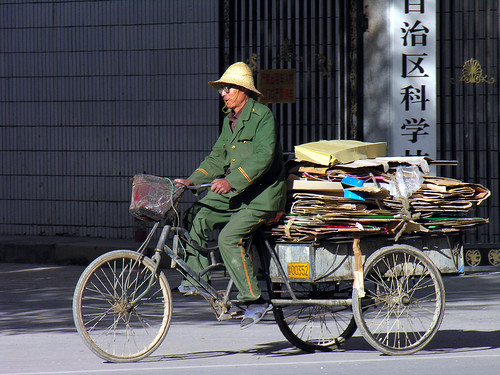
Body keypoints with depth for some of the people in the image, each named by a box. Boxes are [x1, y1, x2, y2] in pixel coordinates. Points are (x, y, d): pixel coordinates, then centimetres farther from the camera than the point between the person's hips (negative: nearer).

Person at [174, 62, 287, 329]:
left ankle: (254, 301, -17)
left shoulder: (262, 116, -12)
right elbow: (217, 158, 18)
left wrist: (232, 181, -30)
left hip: (261, 196, -8)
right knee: (196, 215, -8)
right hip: (235, 194, 8)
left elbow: (263, 156, -24)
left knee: (229, 237, -23)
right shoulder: (230, 121, 16)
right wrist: (192, 180, 2)